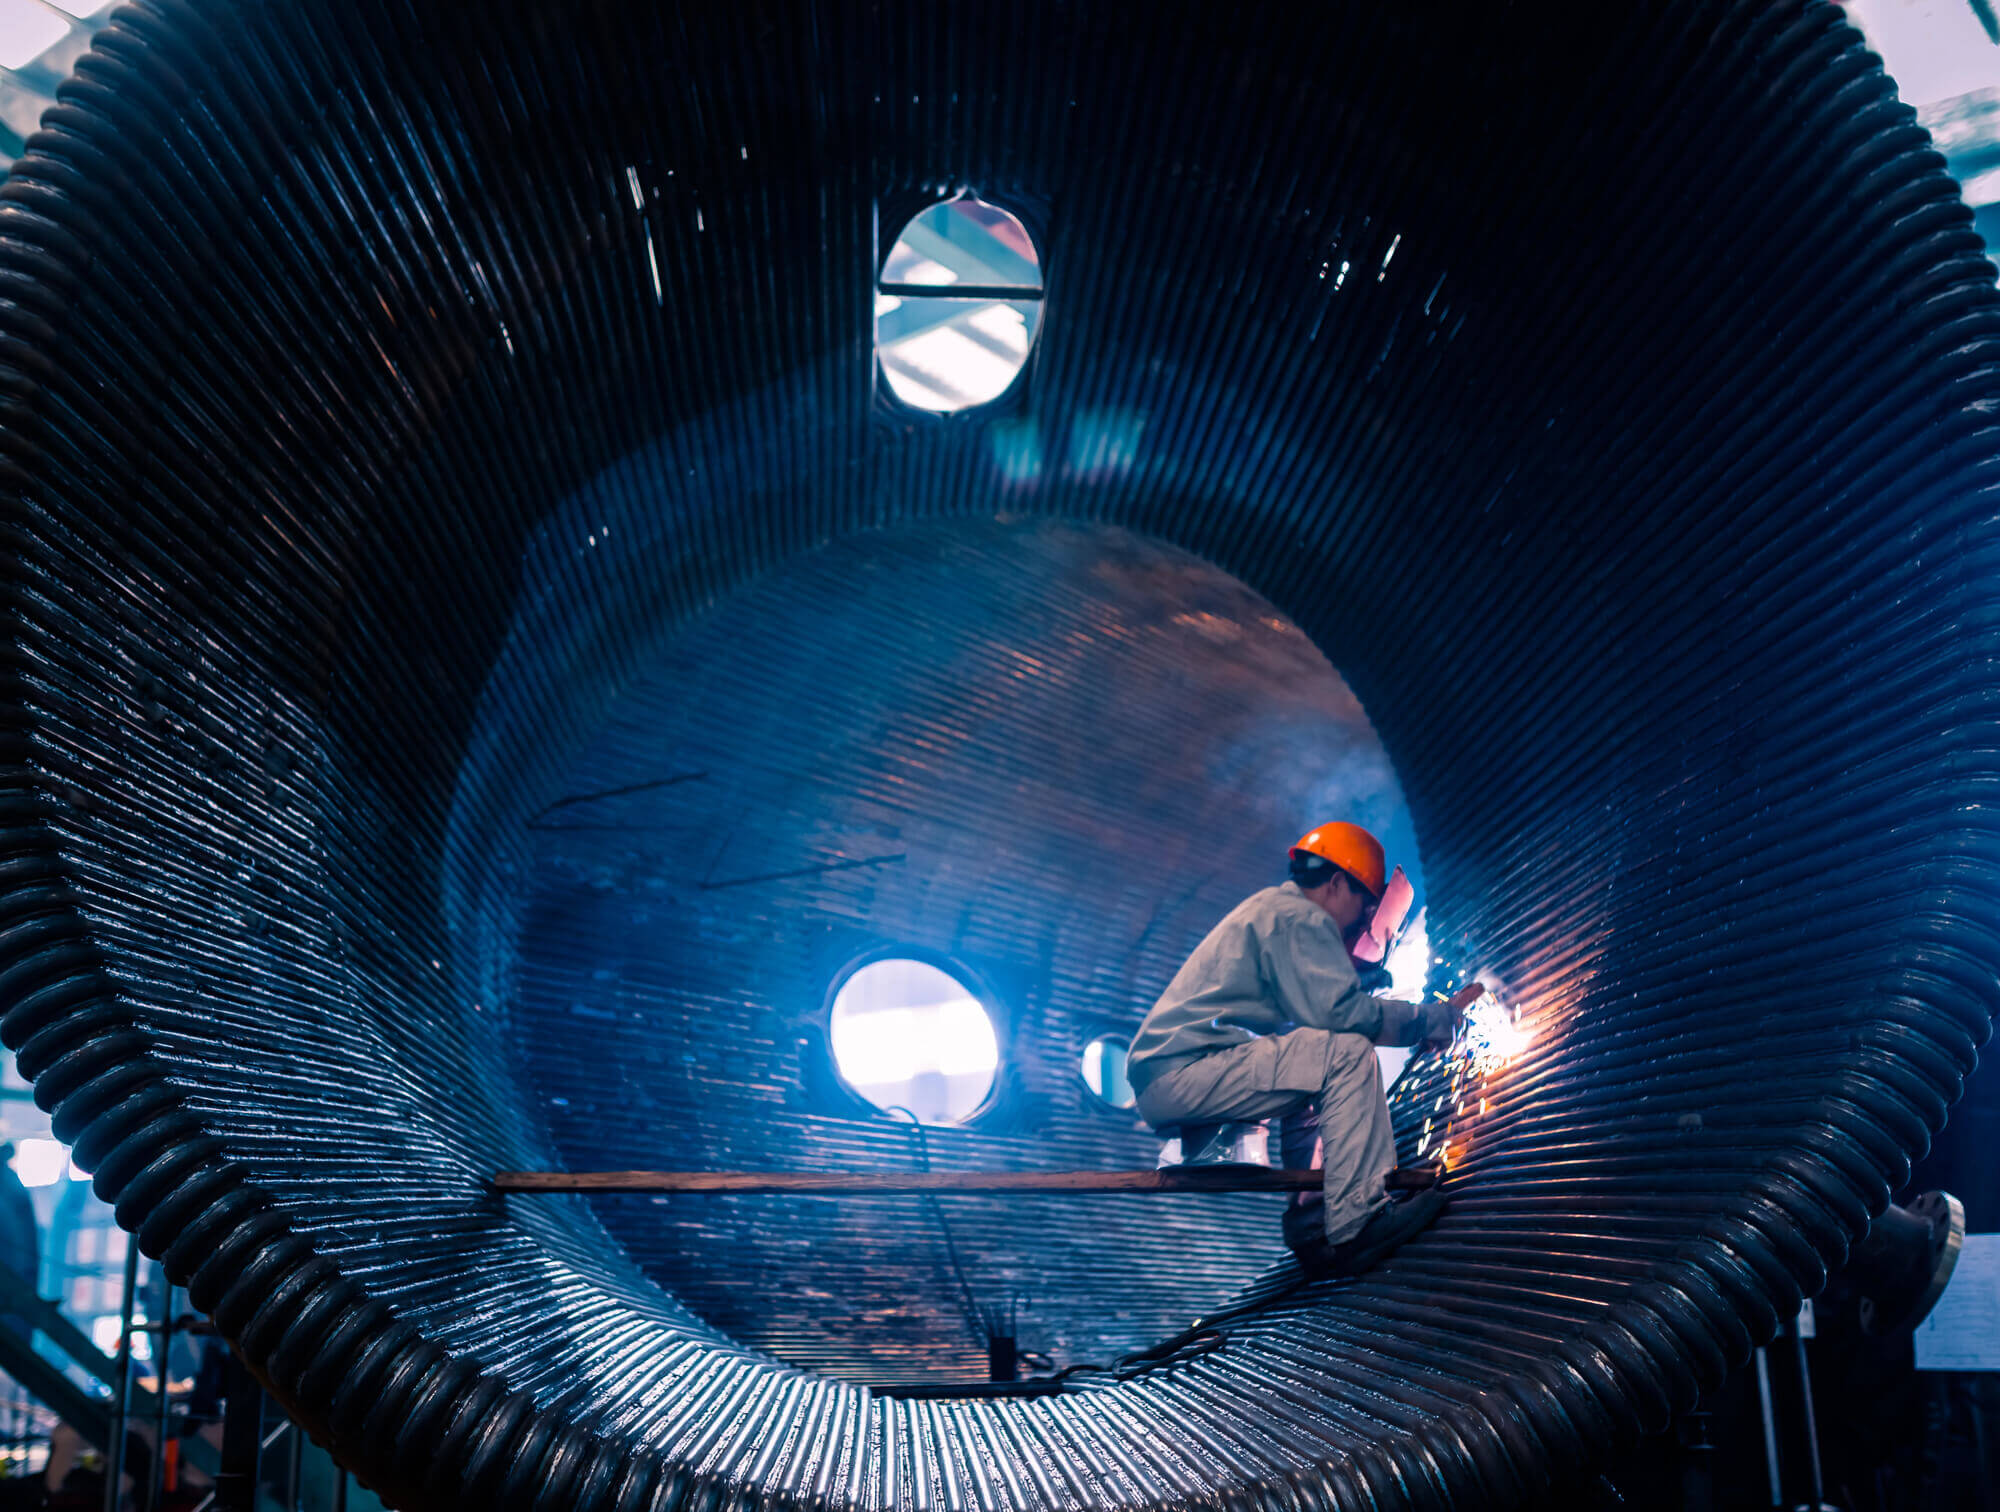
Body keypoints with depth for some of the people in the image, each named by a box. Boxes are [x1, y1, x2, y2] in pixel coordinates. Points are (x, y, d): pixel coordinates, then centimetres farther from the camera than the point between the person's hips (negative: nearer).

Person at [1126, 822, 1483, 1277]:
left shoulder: (1269, 908, 26)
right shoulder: (1298, 918, -6)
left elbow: (1316, 1010, 27)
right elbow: (1339, 1011, -18)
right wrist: (1436, 1019, -6)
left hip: (1161, 1079, 11)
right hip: (1183, 1073, -11)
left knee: (1301, 1065, 29)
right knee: (1347, 1053, -17)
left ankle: (1311, 1218, 20)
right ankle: (1355, 1223, -21)